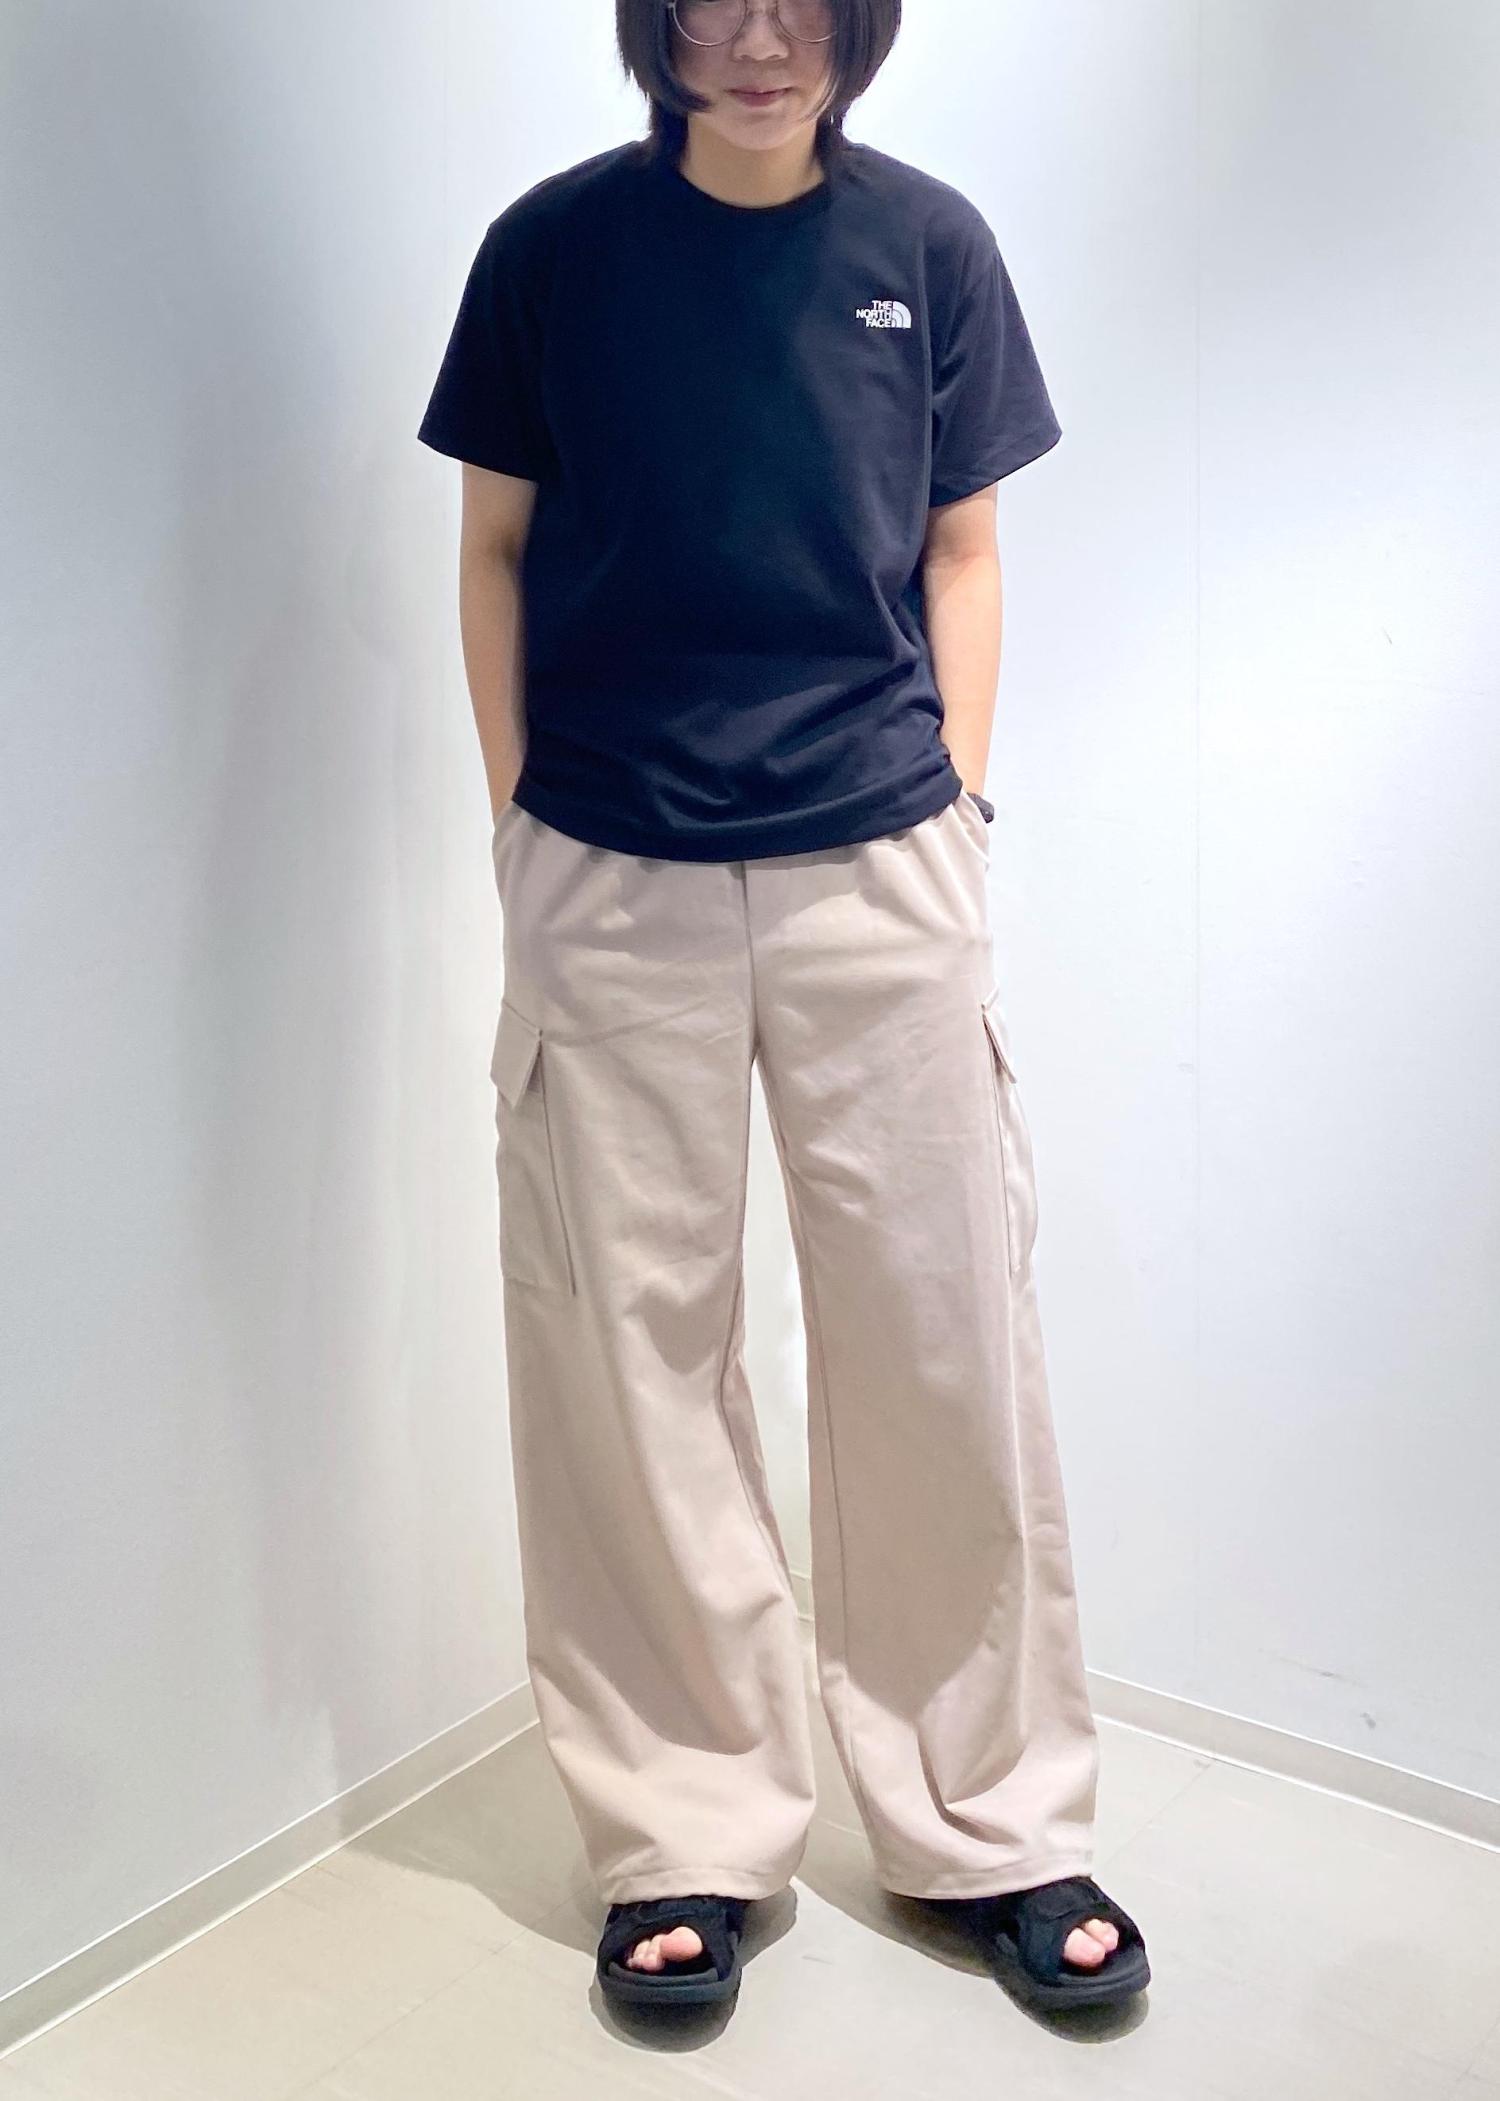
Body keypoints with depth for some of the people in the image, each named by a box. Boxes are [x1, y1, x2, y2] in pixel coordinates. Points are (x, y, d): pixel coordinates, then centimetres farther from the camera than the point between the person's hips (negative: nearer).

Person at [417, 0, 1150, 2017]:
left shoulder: (930, 244, 6)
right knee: (634, 1359, 4)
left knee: (948, 1347, 4)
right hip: (609, 884, 0)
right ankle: (688, 1834, 22)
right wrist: (520, 816, 2)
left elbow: (961, 552, 11)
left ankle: (996, 1826, 23)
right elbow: (497, 549, 8)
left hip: (878, 870, 1)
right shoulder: (554, 244, 3)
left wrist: (954, 801, 3)